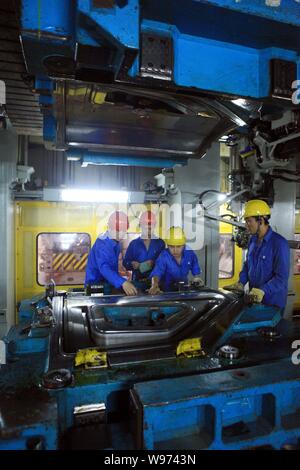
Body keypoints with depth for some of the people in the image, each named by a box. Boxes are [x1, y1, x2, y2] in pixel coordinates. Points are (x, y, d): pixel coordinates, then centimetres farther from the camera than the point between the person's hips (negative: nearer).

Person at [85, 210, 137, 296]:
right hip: (96, 284, -8)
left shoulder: (115, 241, 1)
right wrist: (123, 282, -54)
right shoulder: (102, 243, -26)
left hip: (108, 282, 8)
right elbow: (104, 267, -42)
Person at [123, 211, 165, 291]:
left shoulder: (160, 243, 6)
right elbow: (125, 263, 5)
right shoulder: (133, 244, 9)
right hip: (138, 281, 1)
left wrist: (153, 263, -16)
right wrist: (133, 264, -15)